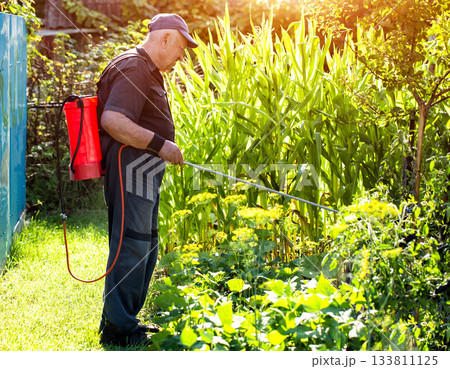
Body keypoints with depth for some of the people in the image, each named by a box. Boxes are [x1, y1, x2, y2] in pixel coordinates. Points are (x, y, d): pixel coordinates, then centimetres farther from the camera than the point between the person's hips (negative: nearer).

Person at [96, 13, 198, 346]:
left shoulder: (148, 70, 22)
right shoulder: (133, 69, -14)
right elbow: (112, 120, -26)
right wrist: (159, 144, -24)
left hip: (143, 172, 11)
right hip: (131, 169, -11)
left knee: (146, 247, 15)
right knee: (131, 245, -9)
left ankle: (125, 321, 23)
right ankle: (118, 329, -4)